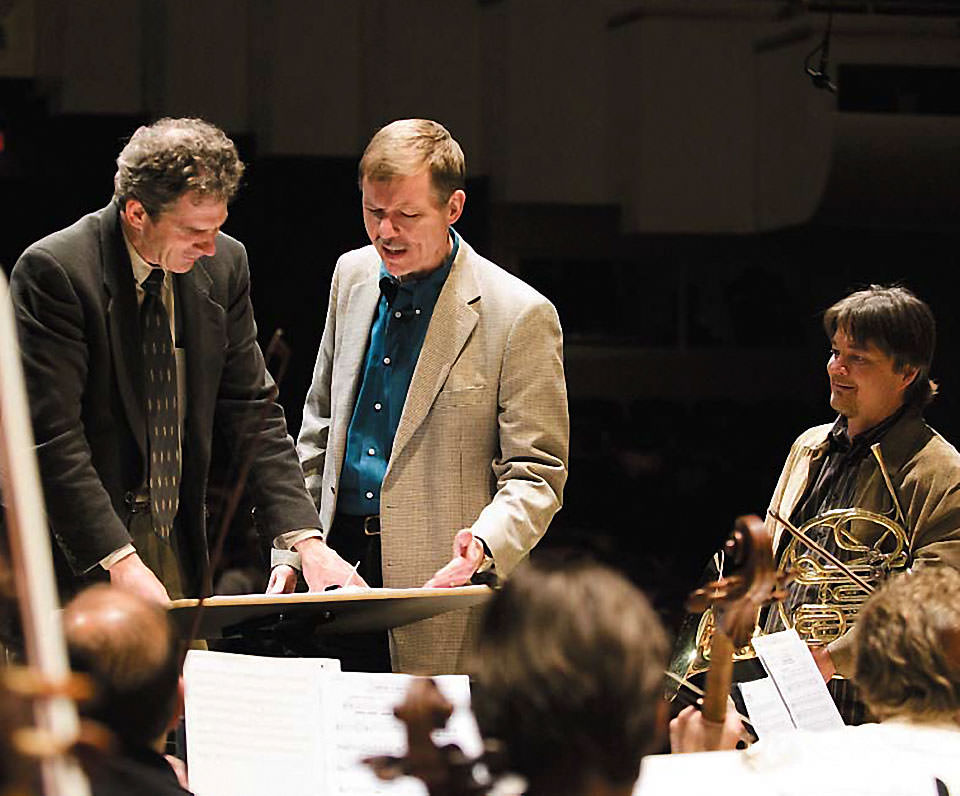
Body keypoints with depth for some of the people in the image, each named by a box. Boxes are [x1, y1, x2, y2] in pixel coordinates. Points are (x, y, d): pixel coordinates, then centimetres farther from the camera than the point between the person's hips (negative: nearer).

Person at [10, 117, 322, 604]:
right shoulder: (54, 271, -15)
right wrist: (120, 562, -26)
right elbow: (52, 436, -19)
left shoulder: (224, 264, 3)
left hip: (179, 545, 6)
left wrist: (304, 539, -4)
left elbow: (252, 413, 8)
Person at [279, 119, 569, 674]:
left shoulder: (521, 315, -10)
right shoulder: (353, 276, 9)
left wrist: (484, 545, -27)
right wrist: (294, 540, 12)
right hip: (335, 561, 5)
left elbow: (536, 475, -9)